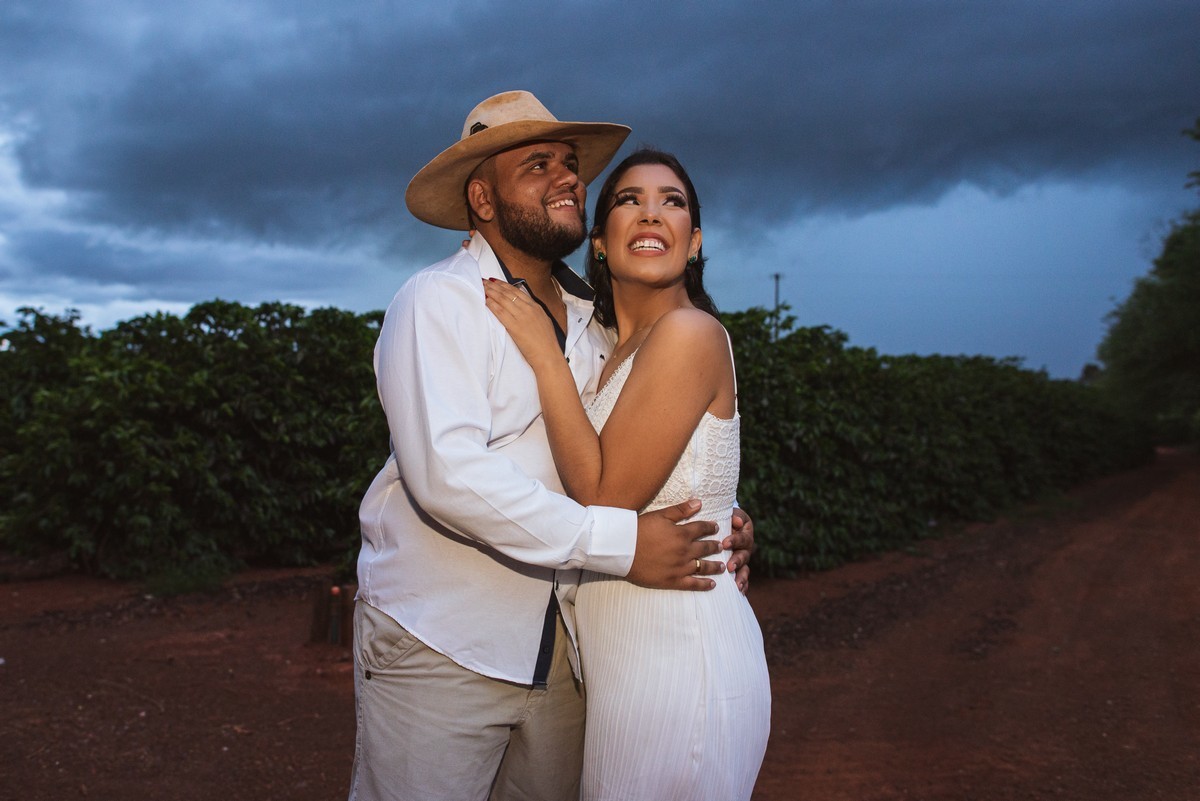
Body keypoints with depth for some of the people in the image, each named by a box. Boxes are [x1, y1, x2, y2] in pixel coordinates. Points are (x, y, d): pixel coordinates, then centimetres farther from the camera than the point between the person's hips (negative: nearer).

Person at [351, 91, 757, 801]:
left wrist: (718, 526, -1)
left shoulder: (594, 322, 11)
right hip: (442, 648, -6)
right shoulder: (440, 302, -10)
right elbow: (446, 470, -24)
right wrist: (618, 542, -24)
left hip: (560, 651, 6)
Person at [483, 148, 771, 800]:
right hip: (624, 649, 9)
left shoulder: (689, 333, -16)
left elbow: (605, 496, -18)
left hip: (676, 653, -9)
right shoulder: (619, 351, 11)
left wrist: (544, 355, -15)